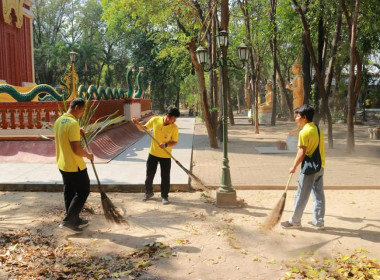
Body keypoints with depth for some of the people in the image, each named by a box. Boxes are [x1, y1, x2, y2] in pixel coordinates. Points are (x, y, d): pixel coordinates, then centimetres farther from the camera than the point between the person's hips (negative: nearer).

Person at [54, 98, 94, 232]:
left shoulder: (59, 121, 6)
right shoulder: (73, 123, -23)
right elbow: (77, 149, -26)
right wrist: (88, 155, -8)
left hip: (62, 164, 9)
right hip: (75, 166, -9)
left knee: (69, 193, 16)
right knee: (83, 191, 4)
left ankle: (74, 220, 28)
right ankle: (68, 220, 4)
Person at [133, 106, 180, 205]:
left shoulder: (174, 127, -16)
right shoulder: (155, 120, -12)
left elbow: (175, 142, -9)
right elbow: (144, 128, 3)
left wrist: (166, 145, -27)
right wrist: (137, 124, -15)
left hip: (166, 156, -2)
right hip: (153, 153, 2)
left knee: (165, 177, 4)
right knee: (149, 175, 14)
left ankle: (164, 196, 23)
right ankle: (149, 192, 36)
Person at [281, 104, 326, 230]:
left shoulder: (305, 131, -16)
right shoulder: (318, 129, 10)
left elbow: (302, 152, -18)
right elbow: (319, 149, 14)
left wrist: (294, 166, -9)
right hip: (320, 166, 8)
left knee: (301, 195, 1)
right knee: (319, 195, 12)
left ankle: (295, 221, 11)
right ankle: (319, 221, 19)